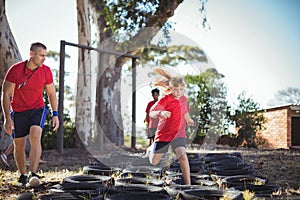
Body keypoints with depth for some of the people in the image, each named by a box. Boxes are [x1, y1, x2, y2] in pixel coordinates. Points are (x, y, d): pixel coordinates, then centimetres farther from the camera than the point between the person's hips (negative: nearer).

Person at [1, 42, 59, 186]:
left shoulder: (46, 71, -7)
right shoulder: (15, 70, -15)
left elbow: (51, 94, 6)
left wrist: (55, 114, 0)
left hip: (37, 109, 0)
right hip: (18, 111, 0)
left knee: (35, 136, -24)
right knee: (19, 145, 6)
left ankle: (33, 174, -28)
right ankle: (22, 175, 26)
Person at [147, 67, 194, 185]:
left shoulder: (184, 99, 2)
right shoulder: (165, 100, -16)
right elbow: (151, 113, -26)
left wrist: (188, 120, 39)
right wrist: (161, 113, -45)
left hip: (179, 133, 3)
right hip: (164, 134, -3)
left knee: (182, 155, -23)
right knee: (154, 162, 10)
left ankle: (188, 184, -17)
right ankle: (151, 149, 47)